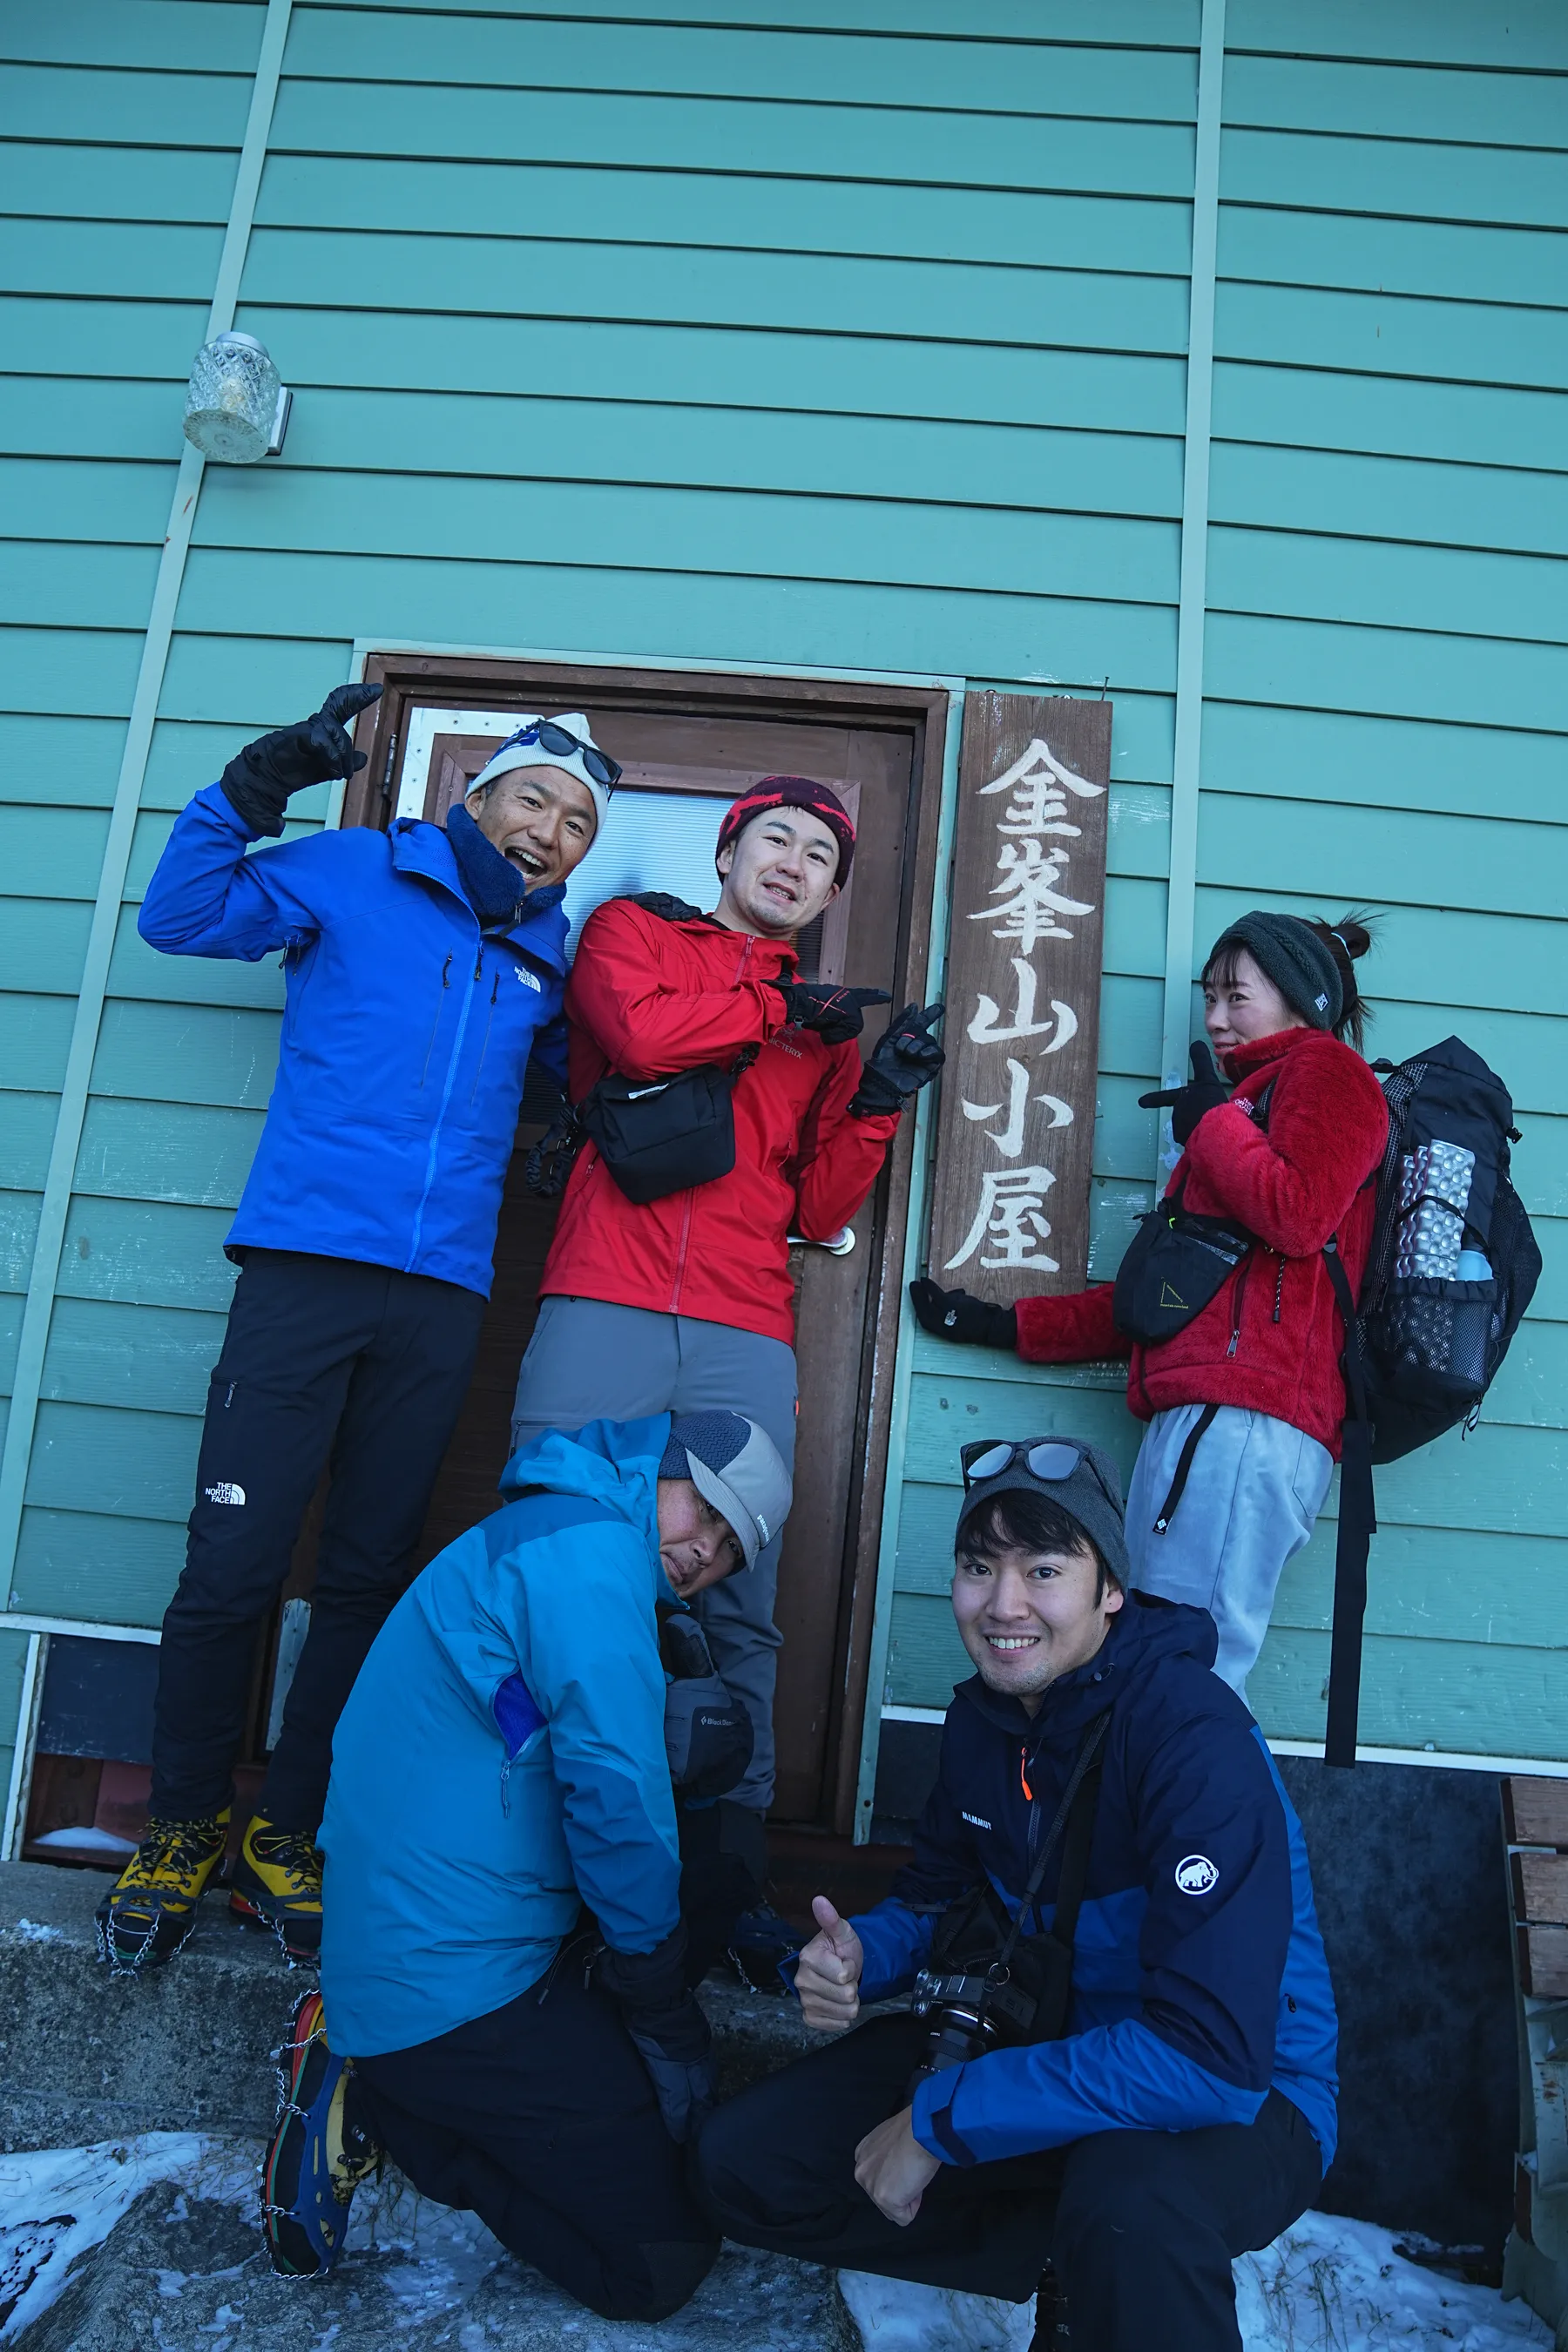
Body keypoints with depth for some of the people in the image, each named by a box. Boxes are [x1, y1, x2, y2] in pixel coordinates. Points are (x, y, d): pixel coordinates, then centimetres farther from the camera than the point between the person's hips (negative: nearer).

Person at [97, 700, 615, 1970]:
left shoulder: (549, 959, 17)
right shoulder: (354, 875, 7)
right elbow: (179, 916, 6)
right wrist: (254, 786, -6)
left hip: (440, 1302, 4)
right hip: (306, 1268, -3)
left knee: (368, 1581, 8)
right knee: (234, 1564, -2)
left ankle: (287, 1832, 25)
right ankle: (182, 1827, 20)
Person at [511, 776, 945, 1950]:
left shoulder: (825, 1023, 23)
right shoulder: (634, 930, 16)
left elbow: (817, 1210, 16)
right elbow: (637, 1030, -8)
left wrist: (878, 1099, 3)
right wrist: (777, 1007, 3)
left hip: (746, 1339, 3)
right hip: (603, 1310, -2)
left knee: (738, 1607, 1)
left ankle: (730, 1866, 11)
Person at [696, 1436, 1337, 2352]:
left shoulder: (1197, 1739, -27)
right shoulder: (982, 1716, -4)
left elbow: (1211, 2054, -34)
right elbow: (941, 1890, 12)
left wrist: (941, 2119, -28)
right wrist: (862, 1954, -13)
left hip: (1242, 2098, -6)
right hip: (1051, 2041, 7)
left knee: (1129, 2200, -41)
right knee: (744, 2161, -2)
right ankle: (1076, 2252, 2)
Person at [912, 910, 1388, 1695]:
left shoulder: (1326, 1069, 8)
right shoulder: (1264, 1094, 34)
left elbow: (1300, 1216, -13)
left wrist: (1212, 1122, 3)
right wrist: (1007, 1325, 29)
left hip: (1246, 1421, -9)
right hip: (1205, 1421, 9)